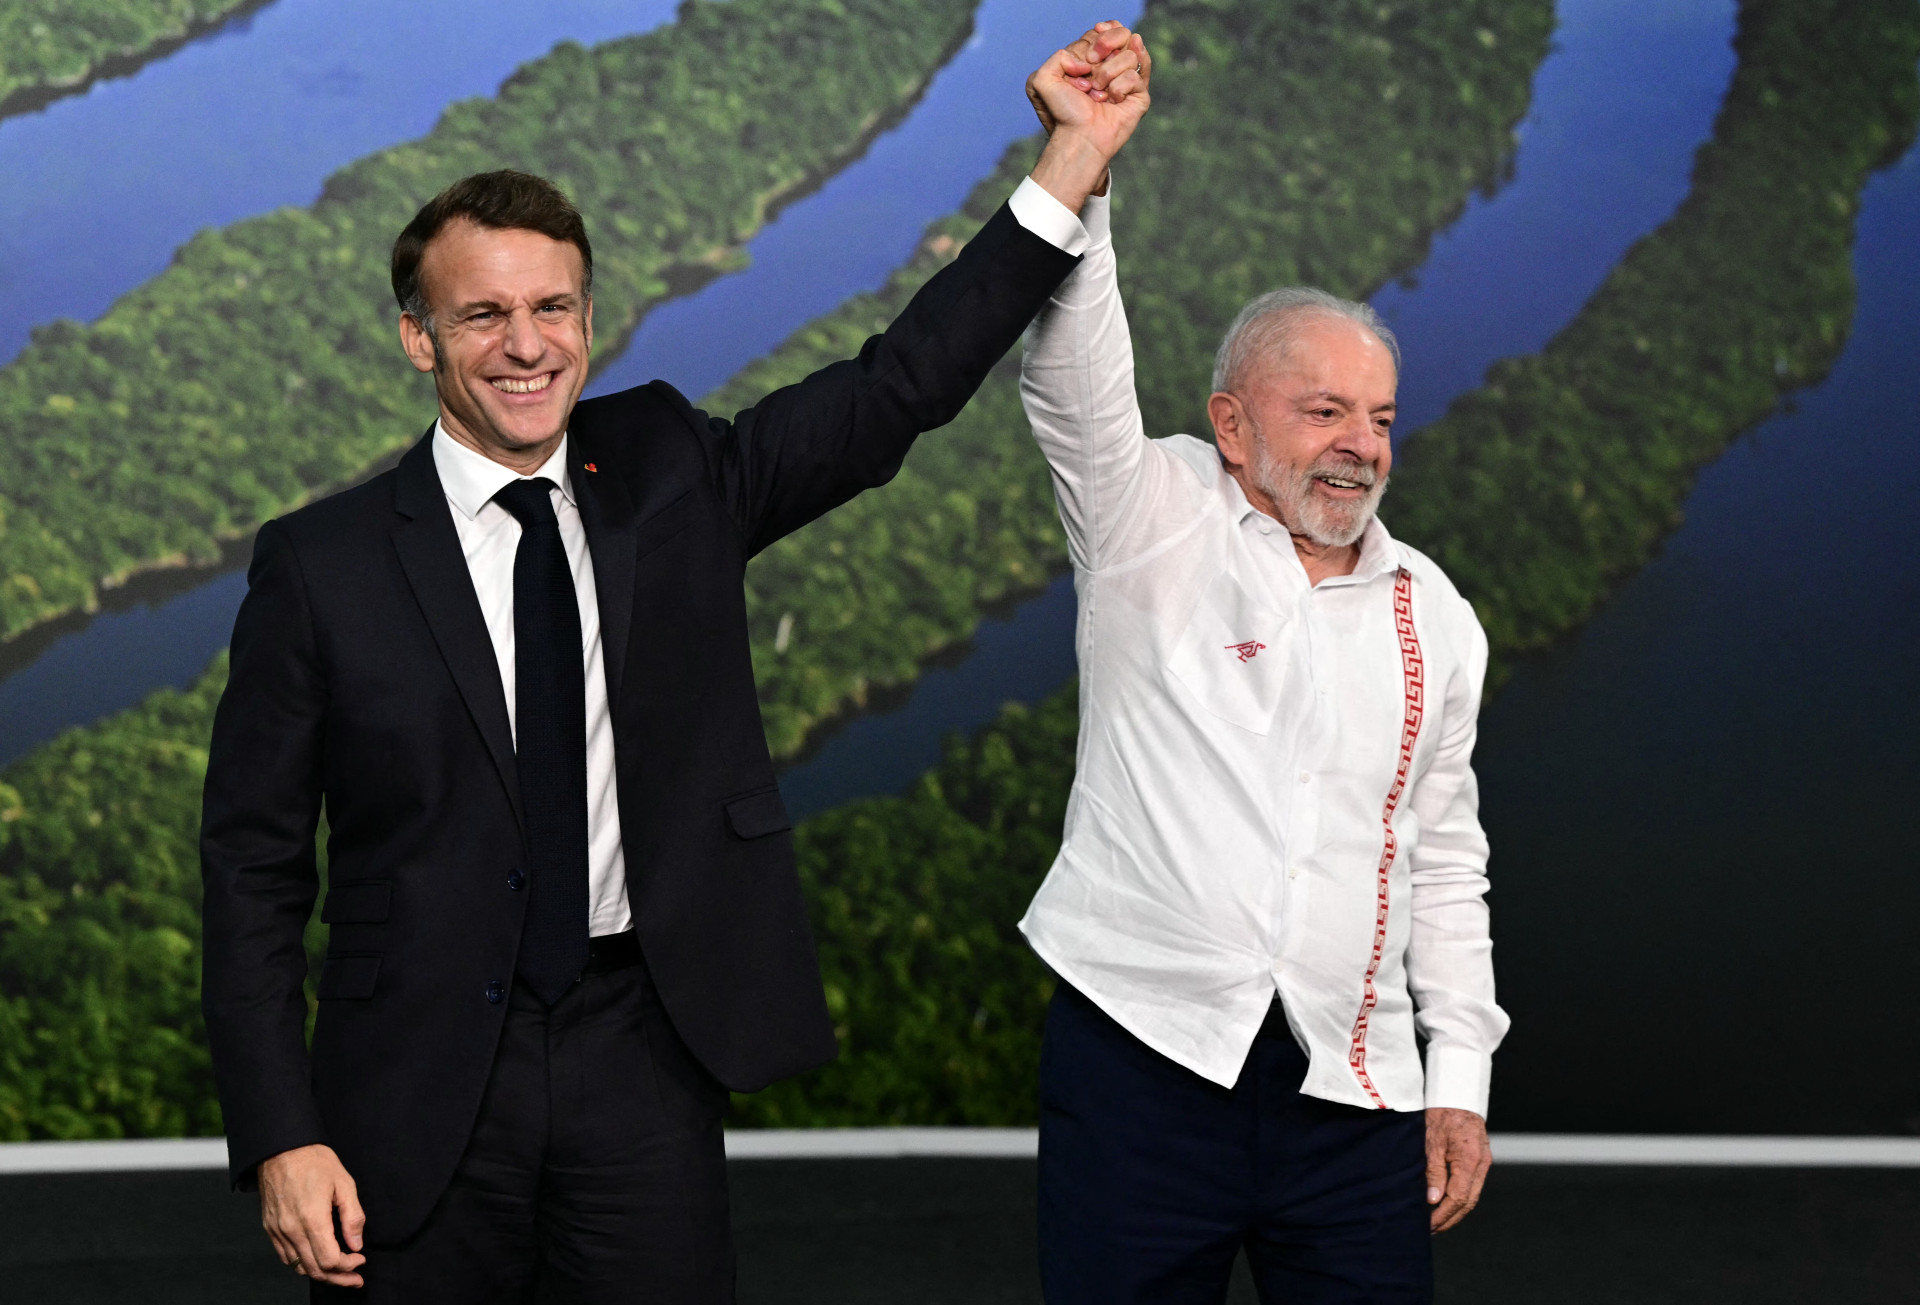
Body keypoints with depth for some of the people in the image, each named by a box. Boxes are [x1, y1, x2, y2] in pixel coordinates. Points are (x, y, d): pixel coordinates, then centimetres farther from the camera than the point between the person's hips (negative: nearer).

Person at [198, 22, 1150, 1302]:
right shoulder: (322, 565, -3)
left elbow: (902, 385, -1)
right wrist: (280, 1142, -9)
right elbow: (254, 869, -2)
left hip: (643, 1063, 2)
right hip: (424, 1087, -2)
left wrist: (1073, 165, -10)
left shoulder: (673, 476, 5)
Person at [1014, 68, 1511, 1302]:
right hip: (1145, 1055, -3)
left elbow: (1444, 855, 18)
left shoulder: (1434, 619, 14)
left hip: (1354, 1092, 4)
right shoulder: (1157, 526, 2)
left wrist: (1461, 1079, 13)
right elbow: (1073, 380, -16)